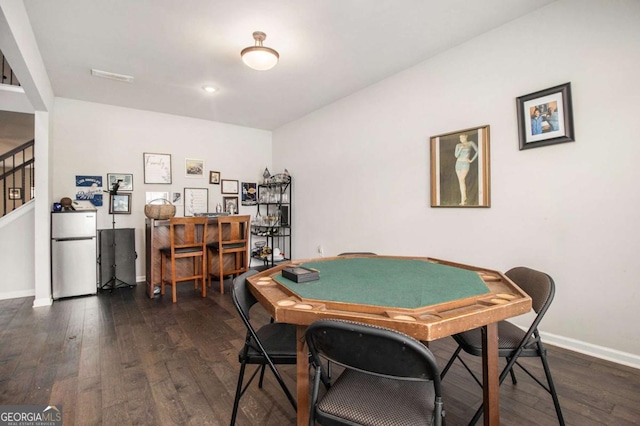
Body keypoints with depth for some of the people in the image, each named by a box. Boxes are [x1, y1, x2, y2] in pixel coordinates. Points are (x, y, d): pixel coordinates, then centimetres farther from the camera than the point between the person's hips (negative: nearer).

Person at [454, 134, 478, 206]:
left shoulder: (471, 143, 0)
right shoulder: (458, 145, 9)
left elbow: (478, 151, 1)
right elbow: (456, 155, -2)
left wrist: (472, 160, -5)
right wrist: (461, 148, -17)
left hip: (466, 164, -5)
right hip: (458, 164, 5)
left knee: (462, 180, -19)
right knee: (461, 181, 5)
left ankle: (462, 201, -18)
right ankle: (464, 199, 14)